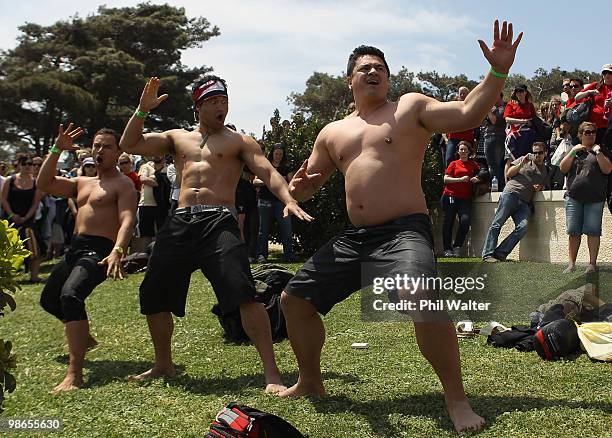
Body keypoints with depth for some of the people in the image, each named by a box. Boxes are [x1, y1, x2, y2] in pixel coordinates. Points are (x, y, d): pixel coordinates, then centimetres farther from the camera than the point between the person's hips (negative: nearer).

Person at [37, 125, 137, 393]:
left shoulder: (123, 184, -2)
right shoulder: (82, 183, 21)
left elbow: (127, 220, -18)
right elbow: (45, 184, 10)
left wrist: (117, 252, -35)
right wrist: (56, 150, 1)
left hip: (100, 251, -9)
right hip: (75, 249, 9)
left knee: (70, 296, -31)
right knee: (48, 299, 23)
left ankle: (75, 374, -31)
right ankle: (83, 339, 46)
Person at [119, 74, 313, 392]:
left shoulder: (239, 141, 11)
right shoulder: (178, 139, 21)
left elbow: (268, 172, -2)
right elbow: (129, 144, 16)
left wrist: (288, 199, -21)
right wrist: (142, 110, 3)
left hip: (220, 222, -4)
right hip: (180, 223, 5)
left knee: (242, 293, -21)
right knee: (152, 296, 8)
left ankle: (272, 373, -16)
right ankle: (163, 364, 31)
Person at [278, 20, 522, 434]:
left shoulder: (411, 107, 5)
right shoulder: (333, 133, 18)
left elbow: (468, 114, -7)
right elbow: (307, 185, 21)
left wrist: (498, 72, -20)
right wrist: (300, 186, -3)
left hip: (405, 230, -6)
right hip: (354, 238, 6)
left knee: (421, 295, -35)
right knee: (294, 299, 8)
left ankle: (457, 399, -19)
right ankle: (310, 381, 30)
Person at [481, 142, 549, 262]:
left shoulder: (546, 171, 26)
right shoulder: (525, 160, 16)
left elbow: (544, 186, 31)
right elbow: (509, 174, 10)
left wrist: (540, 188, 8)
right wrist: (521, 164, -3)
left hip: (524, 203, 3)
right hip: (510, 193, -3)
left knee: (523, 227, -21)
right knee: (497, 224, -14)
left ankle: (500, 253, -22)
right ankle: (487, 254, -17)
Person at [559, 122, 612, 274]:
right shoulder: (574, 150, 18)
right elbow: (563, 168, 4)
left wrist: (598, 152, -9)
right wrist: (573, 152, -4)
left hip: (595, 199, -2)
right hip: (573, 197, 2)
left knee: (593, 231, -5)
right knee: (573, 232, 1)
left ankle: (592, 263, 0)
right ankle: (571, 264, 5)